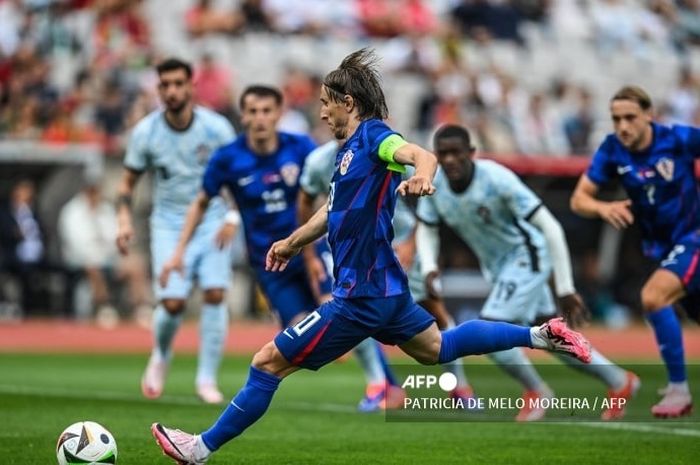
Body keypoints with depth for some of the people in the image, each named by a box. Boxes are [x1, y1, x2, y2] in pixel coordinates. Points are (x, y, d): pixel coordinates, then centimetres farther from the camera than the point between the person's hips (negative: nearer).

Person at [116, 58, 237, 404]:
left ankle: (207, 379, -4)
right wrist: (124, 220, -9)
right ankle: (160, 357, 19)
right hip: (169, 224, 0)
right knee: (172, 302, -13)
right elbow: (128, 182, 6)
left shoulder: (216, 127, -9)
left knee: (215, 294, -16)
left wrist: (232, 219, -10)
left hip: (211, 221, 0)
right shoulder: (145, 132, -6)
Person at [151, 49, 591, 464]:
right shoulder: (350, 148, 12)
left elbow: (422, 154, -34)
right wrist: (294, 242, 40)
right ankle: (540, 336, 27)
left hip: (361, 295, -10)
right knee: (438, 348, 26)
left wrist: (421, 178, -56)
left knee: (269, 362, -5)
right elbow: (334, 208, 28)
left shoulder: (373, 135, -14)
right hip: (382, 285, 10)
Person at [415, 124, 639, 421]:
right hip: (495, 263, 7)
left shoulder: (497, 179, -30)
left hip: (526, 257, -7)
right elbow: (427, 229, 4)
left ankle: (535, 391, 9)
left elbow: (550, 228, -26)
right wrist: (428, 269, -17)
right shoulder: (433, 184, -13)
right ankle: (620, 382, 34)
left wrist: (565, 289, -25)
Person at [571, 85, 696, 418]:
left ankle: (678, 388, -15)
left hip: (692, 238, -5)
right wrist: (603, 208, -31)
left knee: (653, 297, -27)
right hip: (660, 248, 5)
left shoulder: (680, 139, -19)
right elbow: (579, 200, -10)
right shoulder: (612, 150, -10)